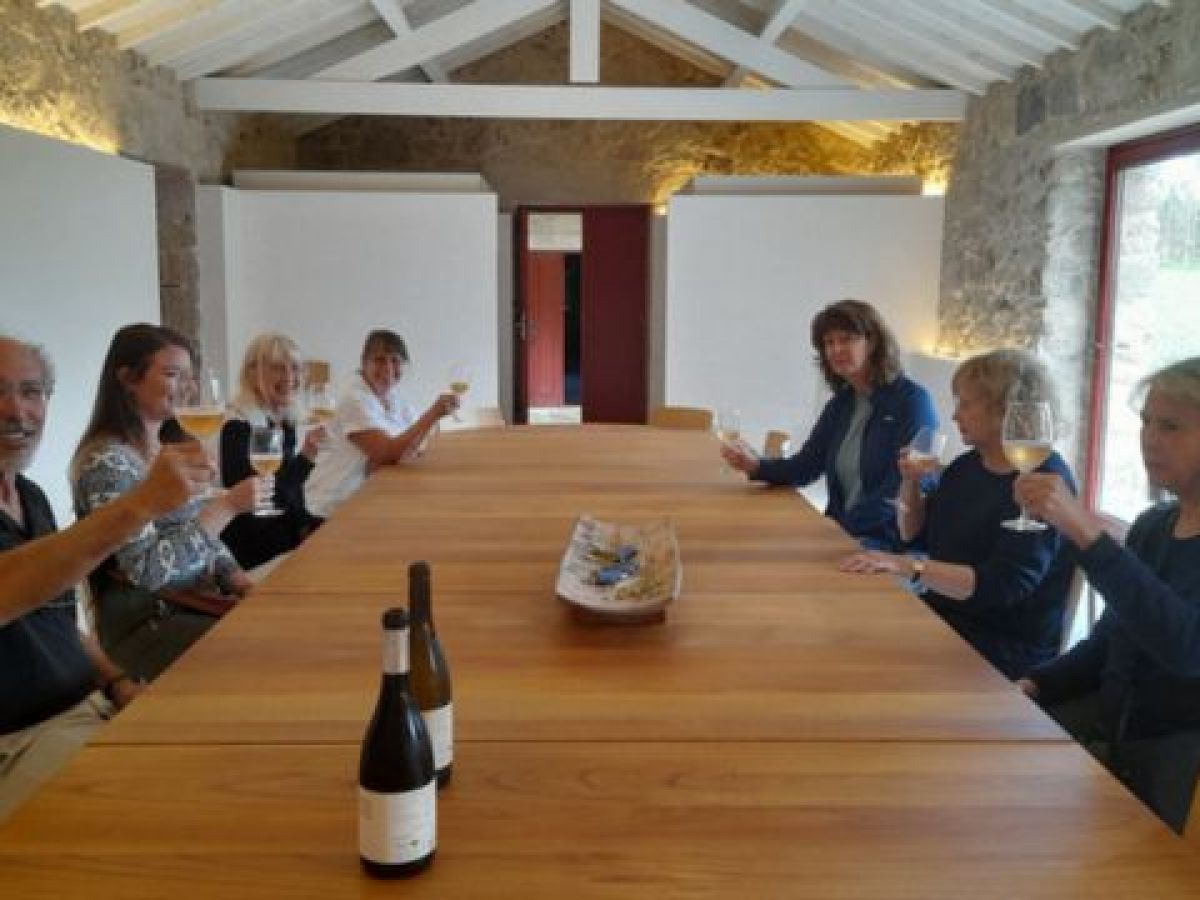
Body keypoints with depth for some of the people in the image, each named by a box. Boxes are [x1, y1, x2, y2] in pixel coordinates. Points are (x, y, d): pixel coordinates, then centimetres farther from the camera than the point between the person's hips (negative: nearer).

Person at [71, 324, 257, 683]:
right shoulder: (105, 460, -15)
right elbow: (147, 569, -22)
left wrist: (242, 583, -3)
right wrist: (228, 506, -21)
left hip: (200, 603, 7)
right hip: (146, 623, -7)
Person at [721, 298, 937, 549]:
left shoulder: (912, 400, -9)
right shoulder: (842, 402, 13)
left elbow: (905, 489, -15)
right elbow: (804, 467, 8)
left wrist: (849, 527, -19)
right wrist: (756, 466, -10)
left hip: (892, 540, -6)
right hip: (840, 532, 6)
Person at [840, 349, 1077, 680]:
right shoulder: (968, 465, 9)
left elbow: (1003, 586, -25)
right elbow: (915, 536, 19)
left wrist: (910, 566, -33)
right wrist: (911, 482, 1)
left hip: (1006, 649, -7)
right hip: (945, 619, 7)